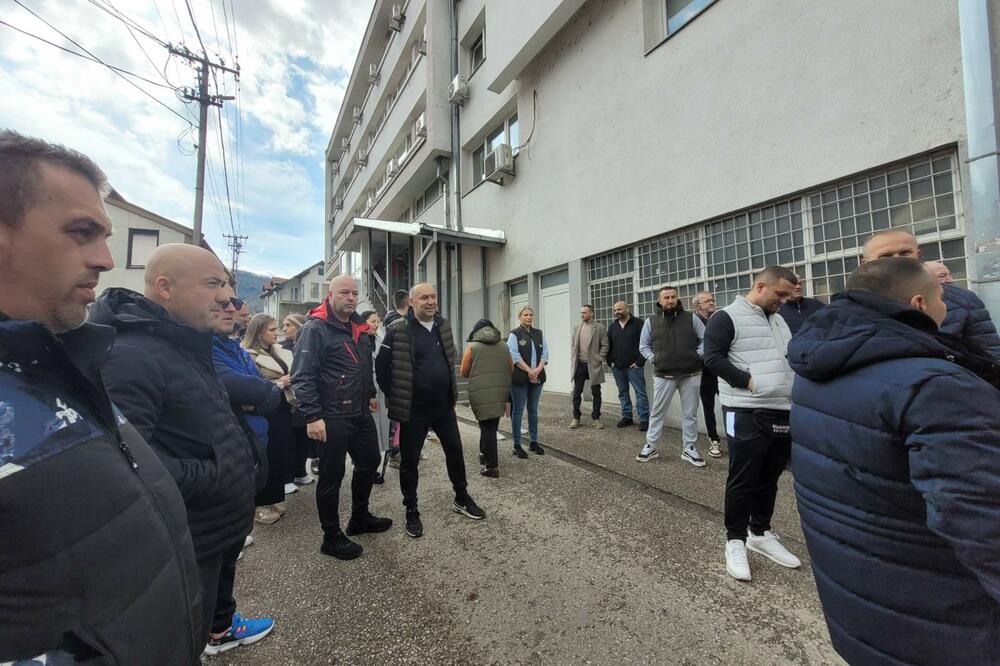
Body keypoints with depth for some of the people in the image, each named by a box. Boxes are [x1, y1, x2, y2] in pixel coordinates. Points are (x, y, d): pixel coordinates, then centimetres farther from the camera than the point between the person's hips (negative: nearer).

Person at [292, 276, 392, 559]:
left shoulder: (358, 328, 11)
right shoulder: (315, 329, -14)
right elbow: (302, 375, -20)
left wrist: (371, 393, 25)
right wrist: (312, 416, -24)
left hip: (361, 413, 9)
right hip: (332, 418, -8)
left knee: (369, 463, 20)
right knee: (332, 477, 6)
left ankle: (360, 518, 41)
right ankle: (332, 537, 27)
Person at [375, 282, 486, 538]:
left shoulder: (443, 325, 4)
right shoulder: (398, 330, -14)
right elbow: (381, 365, -7)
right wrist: (394, 397, -3)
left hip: (444, 405, 5)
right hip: (413, 409, -5)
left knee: (455, 451, 15)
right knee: (410, 460, 9)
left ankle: (461, 499, 36)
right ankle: (411, 510, 29)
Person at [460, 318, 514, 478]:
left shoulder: (472, 347, 0)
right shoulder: (504, 347, 10)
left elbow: (464, 372, 3)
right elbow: (511, 369, 14)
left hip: (481, 392, -4)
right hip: (501, 392, 4)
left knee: (487, 427, 1)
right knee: (491, 426, 17)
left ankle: (492, 467, 4)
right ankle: (485, 455, 33)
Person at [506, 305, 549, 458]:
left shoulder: (539, 333, 12)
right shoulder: (514, 334, -3)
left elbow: (545, 353, 5)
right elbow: (515, 356, -12)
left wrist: (537, 370, -10)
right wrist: (529, 371, -17)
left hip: (537, 377, 5)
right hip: (520, 378, -5)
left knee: (533, 410, 13)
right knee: (518, 410, 2)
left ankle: (534, 442, 25)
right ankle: (517, 445, 11)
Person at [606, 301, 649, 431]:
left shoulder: (638, 324, -4)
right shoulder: (612, 326, 11)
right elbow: (608, 346, 16)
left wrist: (640, 362, -11)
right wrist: (610, 362, 7)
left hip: (634, 366, -5)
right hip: (617, 367, 5)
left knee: (640, 393, -3)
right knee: (623, 393, 12)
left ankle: (644, 419, 3)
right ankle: (626, 417, 22)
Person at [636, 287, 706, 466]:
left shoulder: (691, 318, 3)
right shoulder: (651, 322, 3)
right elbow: (643, 346, 10)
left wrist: (697, 355, -6)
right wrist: (653, 358, -3)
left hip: (691, 375, 1)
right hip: (663, 376, 0)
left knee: (690, 413, 10)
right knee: (657, 412, 7)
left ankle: (689, 448, 24)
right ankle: (650, 446, 19)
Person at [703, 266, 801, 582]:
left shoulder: (780, 320, 18)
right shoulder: (727, 317, -7)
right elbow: (713, 358, -15)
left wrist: (795, 387, 5)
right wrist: (749, 381, -18)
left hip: (783, 412, 8)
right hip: (747, 414, -7)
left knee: (769, 478, 17)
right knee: (742, 480, 2)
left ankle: (761, 534, 34)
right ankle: (735, 541, 18)